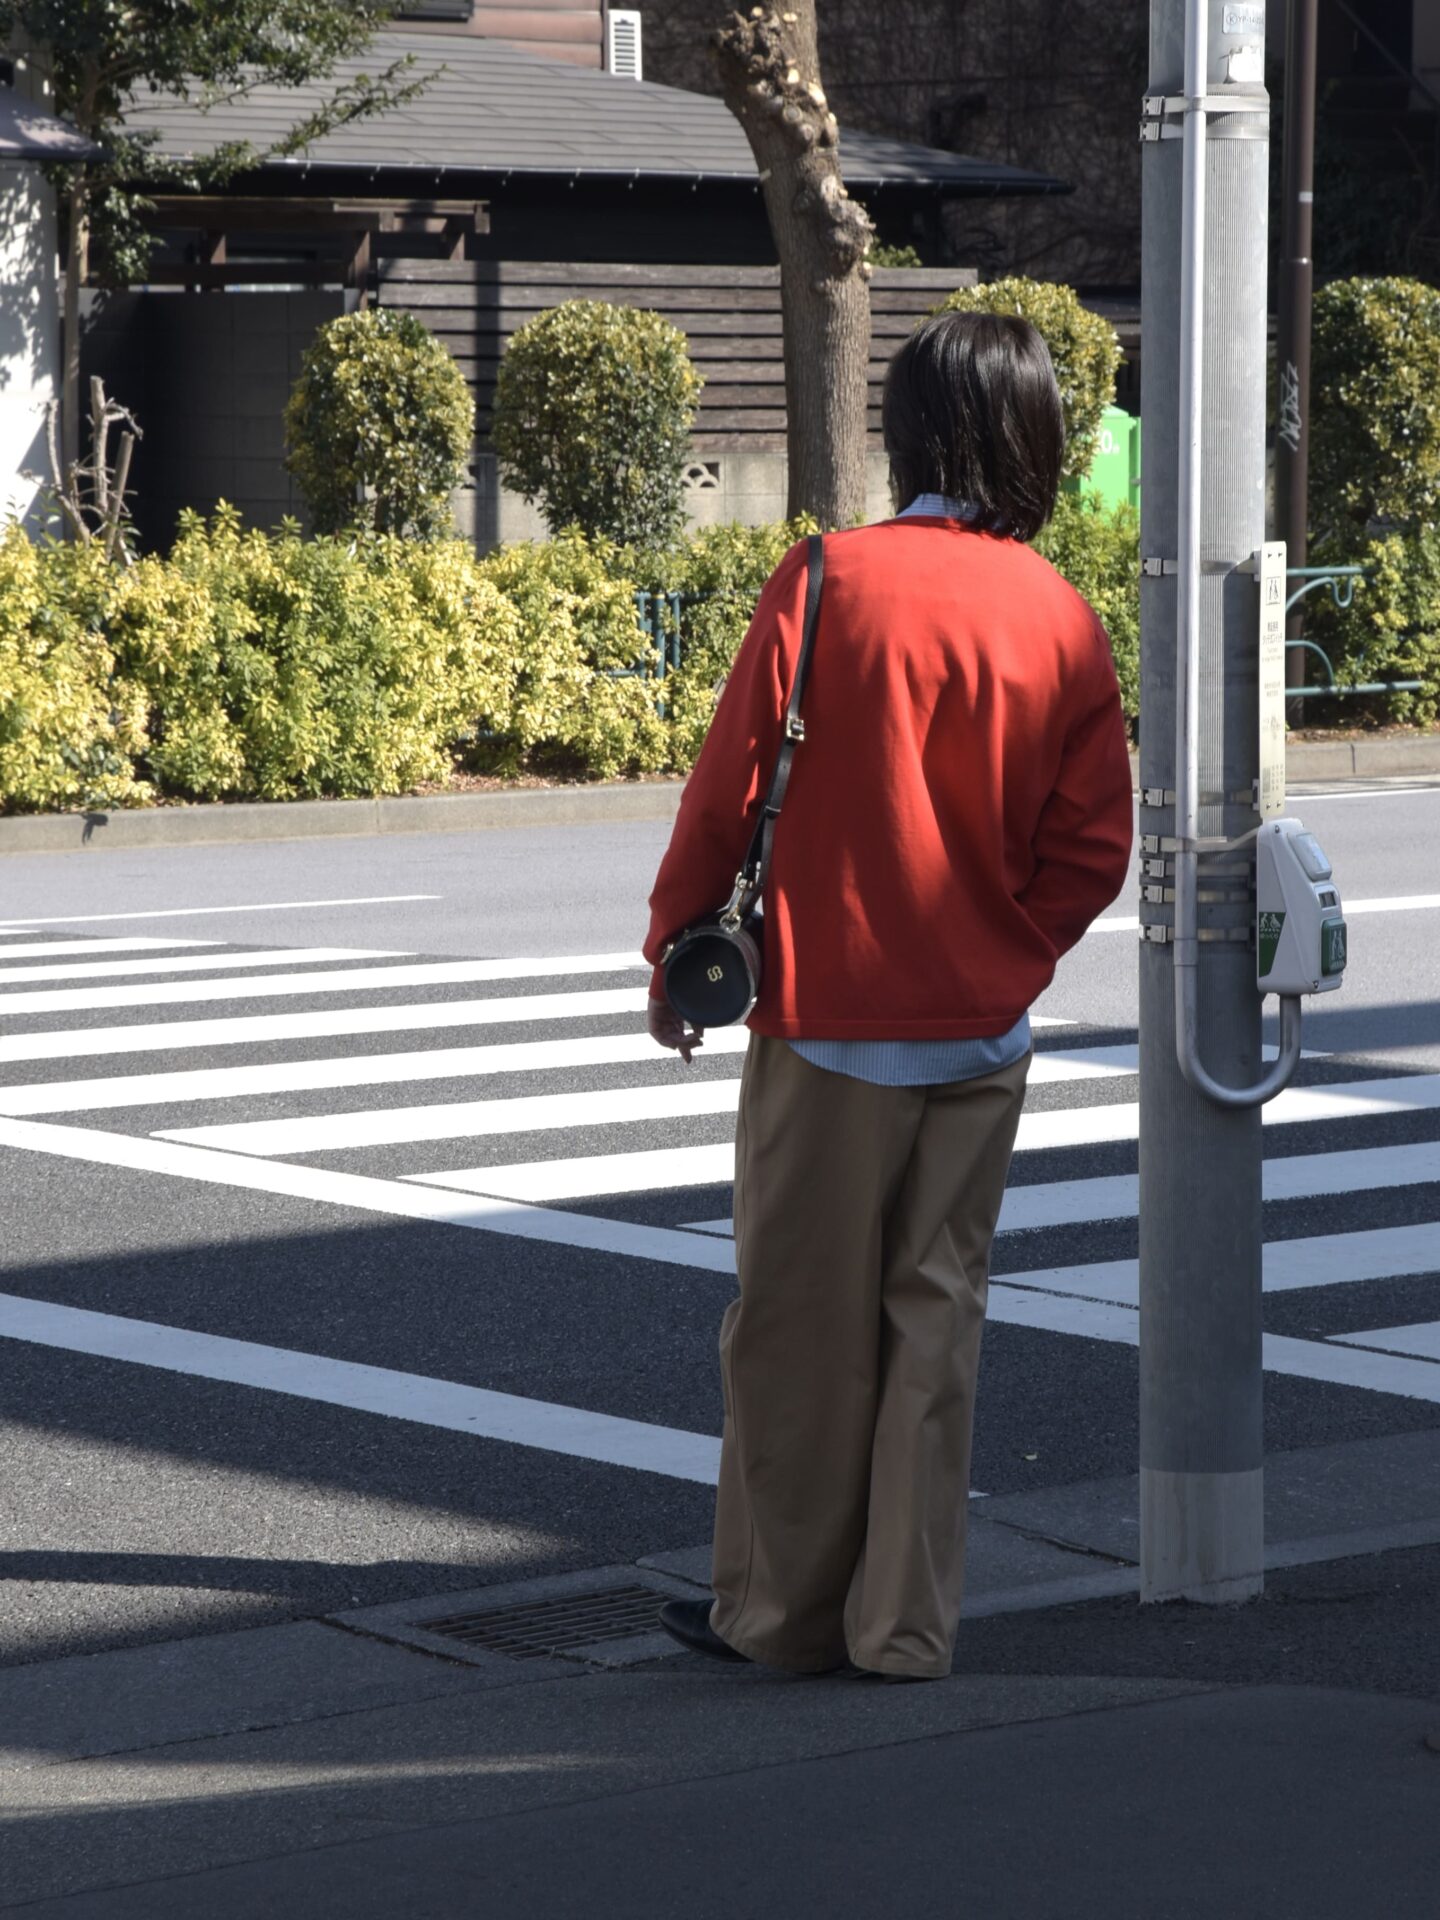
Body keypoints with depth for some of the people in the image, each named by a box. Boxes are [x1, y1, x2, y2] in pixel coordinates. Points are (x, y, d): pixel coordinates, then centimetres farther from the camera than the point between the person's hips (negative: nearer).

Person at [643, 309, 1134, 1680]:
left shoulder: (827, 580, -10)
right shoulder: (1062, 617, 0)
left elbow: (729, 785, -7)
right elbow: (1092, 846, 1)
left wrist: (673, 952, 5)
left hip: (828, 1020, -3)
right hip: (982, 1030, 3)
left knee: (800, 1322, 6)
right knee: (935, 1322, 9)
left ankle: (782, 1609, 14)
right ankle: (908, 1622, 12)